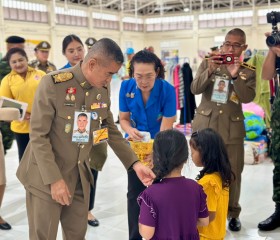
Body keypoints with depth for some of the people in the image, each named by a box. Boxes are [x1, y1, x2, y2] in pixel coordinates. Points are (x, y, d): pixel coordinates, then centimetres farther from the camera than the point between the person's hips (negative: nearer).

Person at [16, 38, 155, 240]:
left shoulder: (103, 89, -1)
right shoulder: (53, 84, -19)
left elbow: (111, 130, 9)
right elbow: (38, 136, -18)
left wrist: (134, 163, 0)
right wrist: (54, 179, -20)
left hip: (80, 176, 5)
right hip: (45, 177, -5)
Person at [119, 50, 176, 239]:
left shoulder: (167, 90, -25)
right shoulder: (126, 87, -17)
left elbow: (165, 129, -24)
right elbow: (124, 118, -4)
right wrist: (130, 130, -27)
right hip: (136, 146, 2)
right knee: (135, 193, 7)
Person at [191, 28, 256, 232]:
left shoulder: (248, 71, 2)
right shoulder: (208, 64, 3)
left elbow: (248, 97, -12)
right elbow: (195, 89, -7)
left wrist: (235, 76, -23)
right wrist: (209, 71, -21)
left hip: (232, 129, 0)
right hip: (206, 125, 0)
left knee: (233, 173, 5)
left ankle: (233, 213, 23)